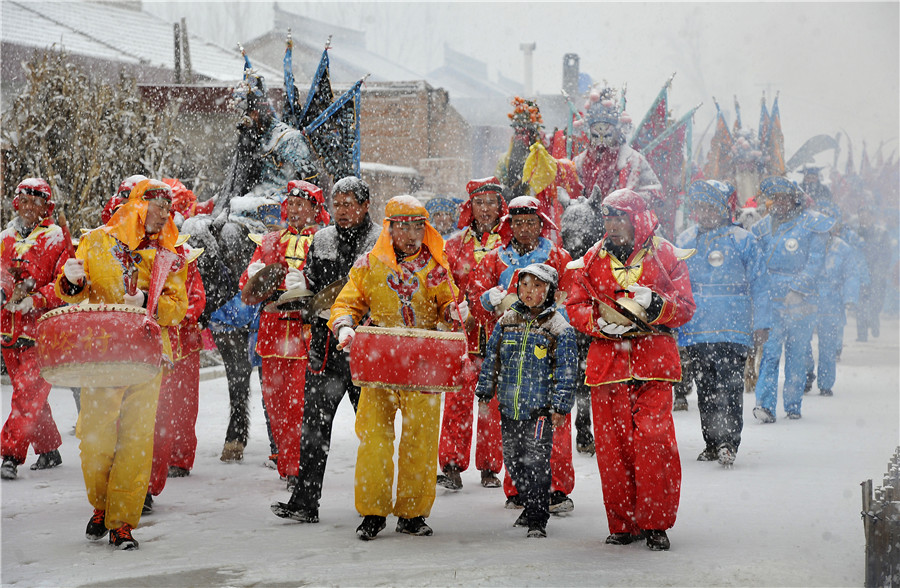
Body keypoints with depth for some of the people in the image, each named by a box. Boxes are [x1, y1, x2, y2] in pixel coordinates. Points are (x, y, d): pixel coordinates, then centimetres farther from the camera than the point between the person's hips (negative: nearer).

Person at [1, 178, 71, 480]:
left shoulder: (56, 237, -1)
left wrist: (35, 300, -18)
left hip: (42, 324, -6)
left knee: (28, 392, -12)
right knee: (29, 394, 11)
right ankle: (49, 450, 22)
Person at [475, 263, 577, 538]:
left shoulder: (560, 329, -5)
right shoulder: (507, 321, 8)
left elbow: (566, 371, -5)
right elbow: (491, 359, 14)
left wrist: (560, 407, -9)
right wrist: (484, 393, 13)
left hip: (540, 408, -5)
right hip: (509, 406, 5)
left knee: (536, 462, -9)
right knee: (513, 461, 12)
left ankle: (537, 520, -2)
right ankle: (531, 506, 31)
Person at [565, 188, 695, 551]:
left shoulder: (665, 255, 6)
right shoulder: (593, 259, 13)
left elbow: (685, 307, 2)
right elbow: (575, 306, 9)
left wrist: (655, 304, -18)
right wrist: (602, 323, -10)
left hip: (653, 359, -2)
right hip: (606, 358, 2)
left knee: (653, 440, -10)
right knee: (612, 444, 0)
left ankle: (656, 524, -1)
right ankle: (623, 524, 10)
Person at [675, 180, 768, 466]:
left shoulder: (743, 241, 0)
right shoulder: (685, 241, 11)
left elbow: (757, 286, 2)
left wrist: (759, 326, -1)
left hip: (732, 329, -4)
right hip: (695, 330, 4)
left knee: (729, 388, -11)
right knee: (705, 389, 9)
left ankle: (728, 443, -10)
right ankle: (712, 443, 17)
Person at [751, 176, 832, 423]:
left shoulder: (812, 224, 0)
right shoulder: (764, 227, 10)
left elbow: (815, 262, -4)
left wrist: (797, 289, -14)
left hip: (800, 302, -1)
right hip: (771, 299, 1)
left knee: (797, 353, 6)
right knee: (770, 351, -11)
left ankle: (793, 404, 16)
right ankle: (765, 404, -17)